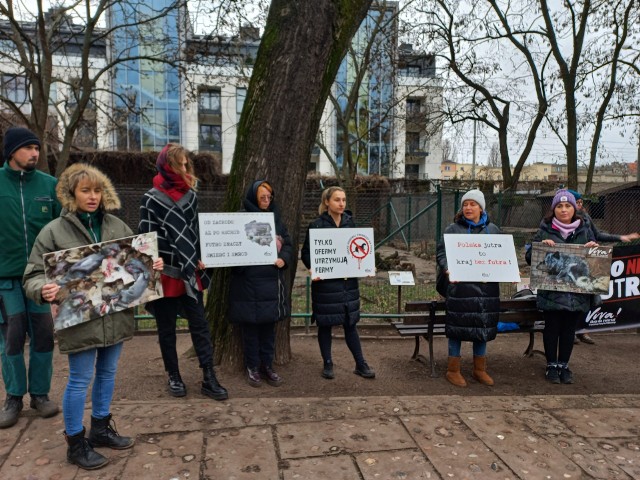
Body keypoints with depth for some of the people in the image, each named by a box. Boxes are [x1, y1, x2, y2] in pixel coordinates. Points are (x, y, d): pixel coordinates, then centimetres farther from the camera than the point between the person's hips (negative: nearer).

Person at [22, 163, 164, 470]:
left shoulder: (117, 226, 6)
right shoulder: (54, 231, -7)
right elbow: (33, 275, -7)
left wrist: (151, 265, -4)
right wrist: (44, 290, -27)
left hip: (115, 315, 5)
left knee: (107, 373, 18)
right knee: (80, 380, 6)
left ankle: (101, 428, 37)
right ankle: (75, 443, 24)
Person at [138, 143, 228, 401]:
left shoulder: (191, 195, 8)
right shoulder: (152, 199, -6)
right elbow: (146, 237, -7)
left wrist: (199, 259, 6)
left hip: (190, 273, 4)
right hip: (165, 274, -4)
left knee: (200, 325, 3)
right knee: (166, 328, 10)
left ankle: (209, 378, 9)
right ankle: (173, 376, 25)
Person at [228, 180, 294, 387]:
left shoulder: (276, 219, 10)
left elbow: (288, 244, 10)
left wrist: (284, 259, -9)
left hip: (272, 282, 4)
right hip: (248, 283, -4)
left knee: (269, 326, 11)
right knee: (250, 327, 5)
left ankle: (267, 366, 23)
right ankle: (252, 367, 19)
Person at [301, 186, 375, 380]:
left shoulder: (350, 223, 7)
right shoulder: (316, 225, -5)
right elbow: (306, 253, -4)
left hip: (348, 280, 3)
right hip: (325, 282, -3)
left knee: (350, 323, 9)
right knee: (325, 324, 7)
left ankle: (360, 364, 18)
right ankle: (327, 364, 22)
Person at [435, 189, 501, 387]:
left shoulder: (493, 230, 11)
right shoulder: (453, 229, 1)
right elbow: (441, 252, -2)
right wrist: (447, 269, -19)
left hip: (486, 285, 4)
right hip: (460, 285, -3)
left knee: (483, 325, 12)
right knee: (458, 326, 1)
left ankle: (479, 369, 27)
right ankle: (453, 370, 15)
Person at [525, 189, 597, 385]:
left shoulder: (585, 231, 9)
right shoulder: (545, 231, 2)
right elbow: (529, 257, 0)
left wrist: (594, 248, -8)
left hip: (577, 292, 2)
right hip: (551, 291, -2)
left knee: (569, 329, 9)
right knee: (552, 327, 6)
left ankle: (563, 365, 24)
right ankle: (551, 365, 20)